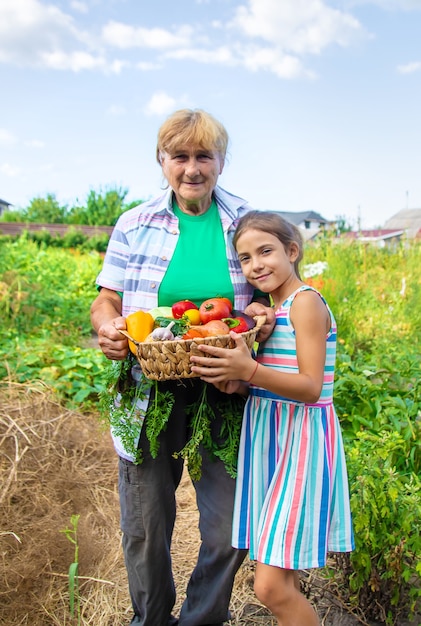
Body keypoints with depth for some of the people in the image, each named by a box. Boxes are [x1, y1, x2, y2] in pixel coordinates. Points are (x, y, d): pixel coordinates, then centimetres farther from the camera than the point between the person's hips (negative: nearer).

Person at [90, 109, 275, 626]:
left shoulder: (245, 223, 3)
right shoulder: (135, 224, 3)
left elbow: (269, 292, 12)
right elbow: (107, 301, 6)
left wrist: (262, 312, -12)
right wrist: (108, 327, -17)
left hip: (224, 396, 0)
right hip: (150, 394, 1)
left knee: (229, 529, 6)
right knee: (145, 528, 13)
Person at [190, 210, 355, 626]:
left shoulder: (306, 302, -12)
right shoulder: (270, 309, 13)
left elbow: (311, 389, -19)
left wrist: (248, 369, -31)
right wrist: (236, 384, -2)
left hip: (302, 440, -8)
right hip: (266, 436, 8)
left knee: (271, 587, -6)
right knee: (282, 583, 16)